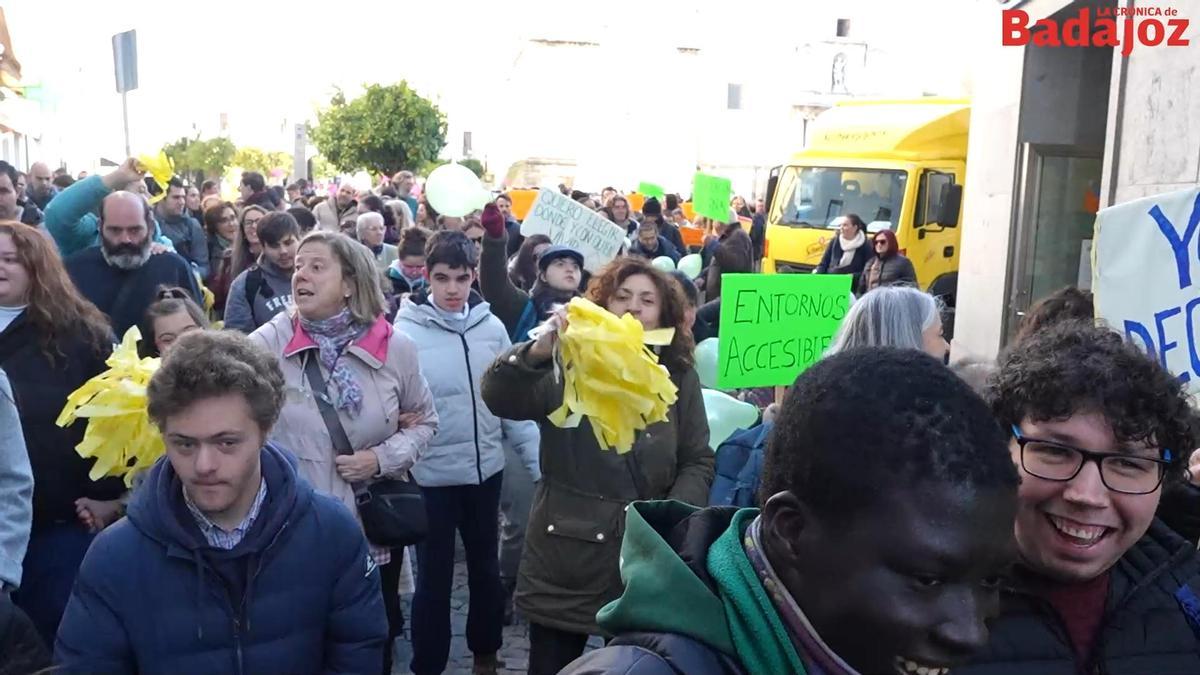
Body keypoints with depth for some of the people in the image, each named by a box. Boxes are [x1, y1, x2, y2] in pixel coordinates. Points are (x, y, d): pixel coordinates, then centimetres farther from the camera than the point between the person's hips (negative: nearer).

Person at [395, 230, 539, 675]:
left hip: (486, 467, 4)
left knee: (485, 566, 20)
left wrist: (537, 459, -2)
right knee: (434, 575, 9)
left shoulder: (491, 327, -2)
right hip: (431, 473, -4)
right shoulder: (407, 331, -12)